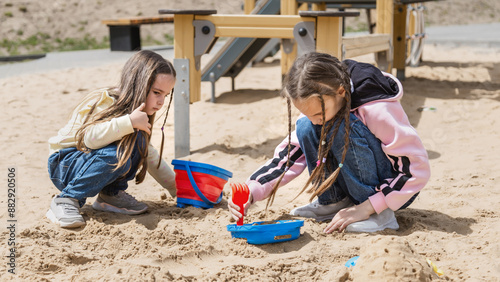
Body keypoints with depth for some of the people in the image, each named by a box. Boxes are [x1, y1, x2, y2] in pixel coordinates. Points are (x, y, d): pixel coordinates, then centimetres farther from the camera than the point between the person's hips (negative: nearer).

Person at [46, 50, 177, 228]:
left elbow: (149, 155, 16)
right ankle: (66, 200, -21)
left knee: (138, 140, -16)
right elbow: (90, 137, -39)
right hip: (63, 164, -7)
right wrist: (129, 122, -45)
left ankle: (111, 194, -3)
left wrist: (175, 186, 13)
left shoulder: (136, 111, 4)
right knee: (115, 157, -36)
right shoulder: (104, 102, -22)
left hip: (90, 159, 7)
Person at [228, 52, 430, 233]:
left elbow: (417, 169, -25)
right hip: (354, 185, 6)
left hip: (393, 190, -6)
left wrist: (366, 208, -29)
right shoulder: (319, 104, -11)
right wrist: (251, 192, -21)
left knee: (342, 128, -30)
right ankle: (333, 202, -2)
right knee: (306, 128, -17)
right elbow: (290, 155, -7)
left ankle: (379, 214, -19)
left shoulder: (377, 110, -29)